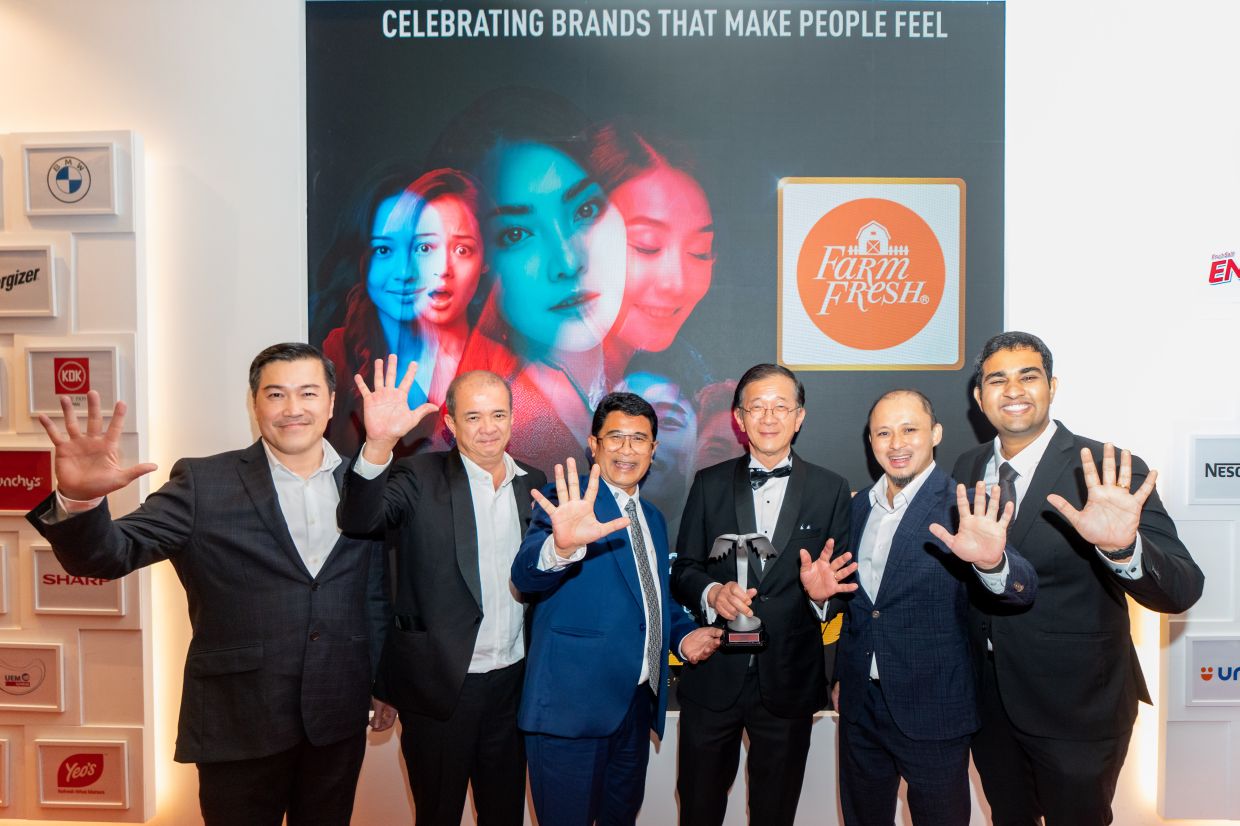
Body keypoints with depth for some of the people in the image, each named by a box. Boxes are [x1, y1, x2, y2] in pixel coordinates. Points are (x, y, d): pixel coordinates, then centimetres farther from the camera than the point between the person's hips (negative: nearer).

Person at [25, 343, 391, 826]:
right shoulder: (203, 484, -6)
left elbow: (377, 596, 7)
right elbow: (110, 555, -14)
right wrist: (78, 499, -34)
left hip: (340, 720, 3)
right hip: (239, 722, -2)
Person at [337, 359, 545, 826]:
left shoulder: (534, 485, 3)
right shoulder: (421, 480, -9)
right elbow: (359, 519, -27)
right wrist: (379, 442, -43)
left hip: (513, 682, 4)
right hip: (440, 683, -3)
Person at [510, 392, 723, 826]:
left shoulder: (653, 517, 13)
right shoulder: (566, 504, -10)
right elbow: (526, 577, -27)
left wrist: (683, 633, 3)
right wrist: (562, 546, -49)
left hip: (638, 701, 7)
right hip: (573, 702, -7)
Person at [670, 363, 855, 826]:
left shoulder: (830, 490, 0)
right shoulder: (709, 484, 2)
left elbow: (841, 577, 0)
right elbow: (683, 569, 1)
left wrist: (822, 592, -22)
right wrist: (713, 593, -19)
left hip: (789, 680, 0)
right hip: (713, 675, 1)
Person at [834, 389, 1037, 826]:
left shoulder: (962, 509, -13)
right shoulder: (859, 505, 3)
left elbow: (1022, 591, -25)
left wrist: (993, 562, -47)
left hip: (933, 709, -4)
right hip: (859, 704, 5)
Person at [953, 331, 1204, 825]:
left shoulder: (1109, 475, -17)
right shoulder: (968, 468, -2)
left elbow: (1181, 592, -25)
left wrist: (1122, 548, -43)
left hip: (1077, 709, -4)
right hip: (988, 699, 4)